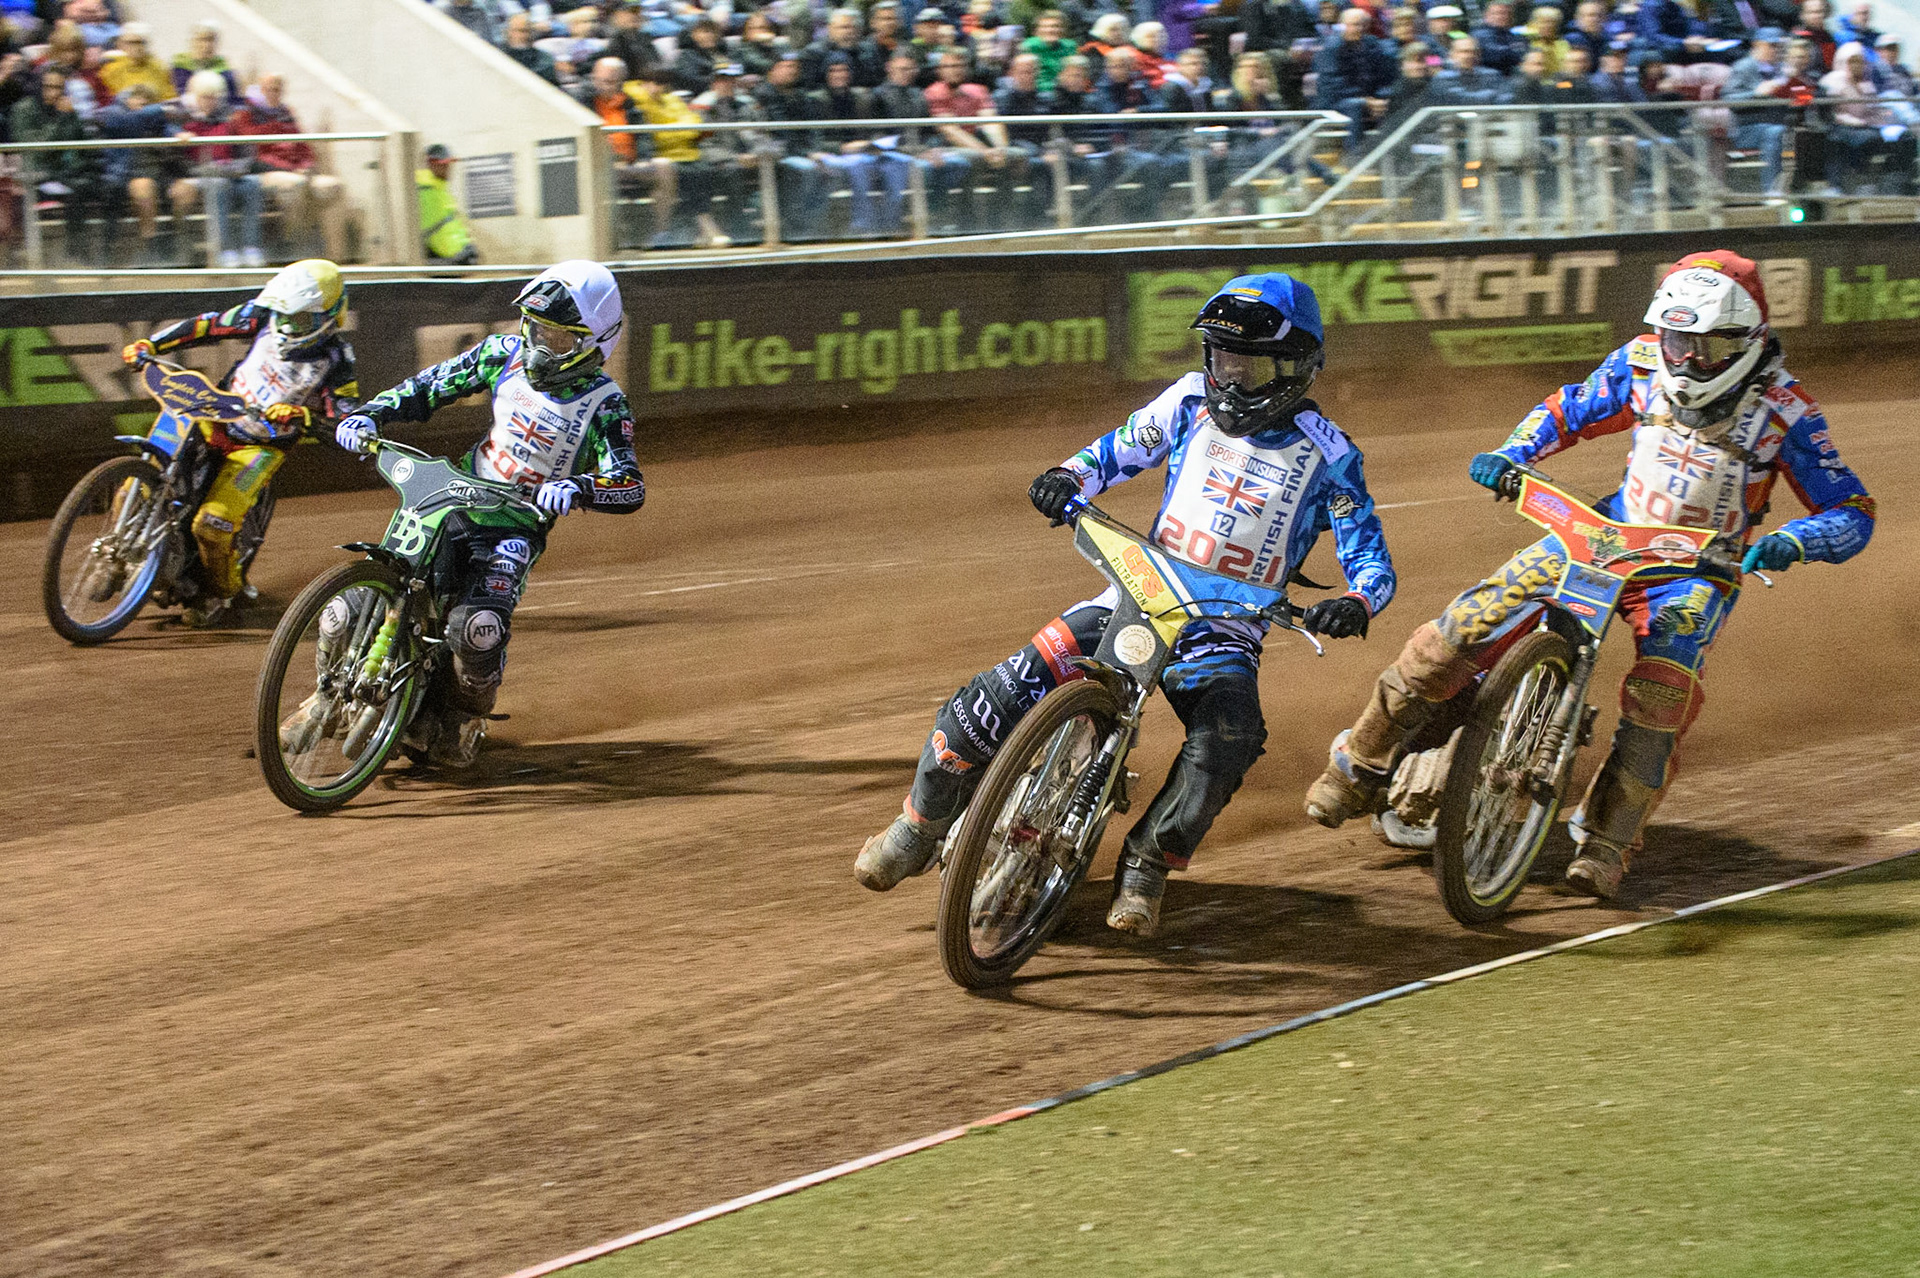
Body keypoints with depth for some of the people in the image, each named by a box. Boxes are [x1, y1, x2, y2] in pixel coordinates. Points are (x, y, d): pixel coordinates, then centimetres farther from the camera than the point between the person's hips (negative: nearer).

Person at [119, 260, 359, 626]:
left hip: (264, 443, -5)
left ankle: (221, 589, 7)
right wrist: (149, 345, -2)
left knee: (212, 524, -22)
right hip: (218, 417, 5)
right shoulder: (265, 316, -4)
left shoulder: (335, 358, -14)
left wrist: (300, 415, -35)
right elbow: (211, 325, 4)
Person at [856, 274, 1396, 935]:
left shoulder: (1327, 455, -6)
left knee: (1229, 738, -34)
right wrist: (1069, 477, -8)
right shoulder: (1192, 400, 3)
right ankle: (923, 822, 7)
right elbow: (1117, 452, 15)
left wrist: (1352, 605, -30)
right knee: (1004, 694, -16)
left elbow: (1372, 560, -7)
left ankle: (1147, 864, -12)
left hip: (1225, 630, -2)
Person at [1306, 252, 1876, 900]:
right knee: (1469, 625, -12)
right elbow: (1569, 410, 10)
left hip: (1698, 567, -2)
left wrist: (1790, 542, -35)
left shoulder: (1783, 409, -17)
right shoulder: (1642, 364, -7)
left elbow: (1853, 512, -15)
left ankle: (1606, 840, -20)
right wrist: (1510, 454, -9)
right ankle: (1362, 762, 5)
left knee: (1663, 691, -33)